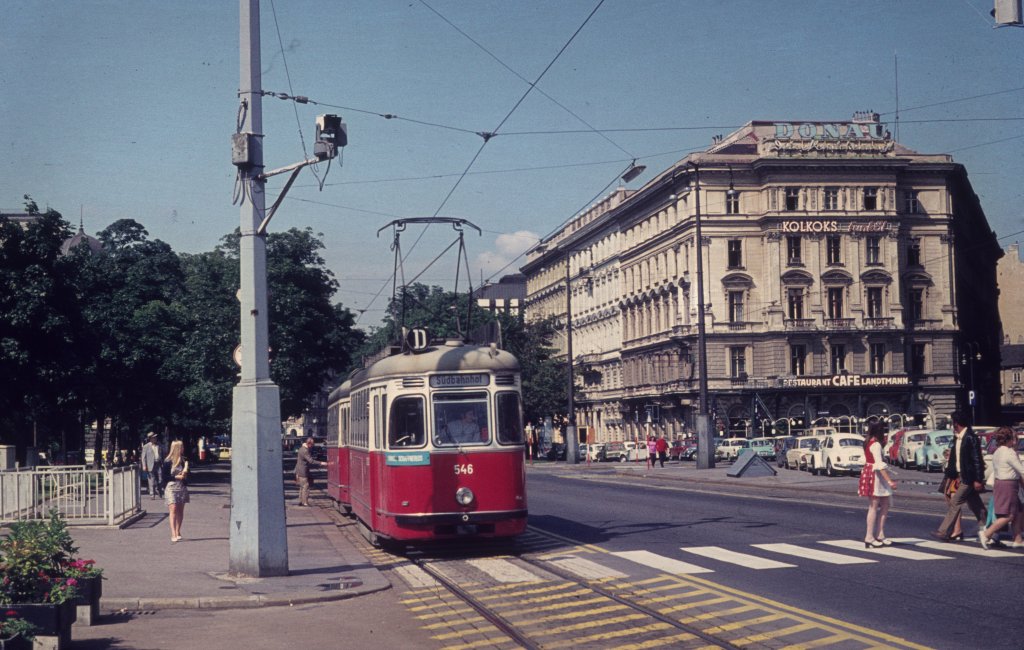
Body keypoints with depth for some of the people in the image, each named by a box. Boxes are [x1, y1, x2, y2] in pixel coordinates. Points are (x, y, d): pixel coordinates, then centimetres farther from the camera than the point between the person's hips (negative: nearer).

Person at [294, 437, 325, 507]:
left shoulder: (302, 448, 12)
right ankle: (305, 503, -9)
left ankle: (301, 502, 20)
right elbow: (311, 461, -29)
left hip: (299, 471, 10)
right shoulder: (305, 451, -21)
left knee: (302, 487, 15)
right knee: (305, 487, -8)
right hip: (303, 472, -10)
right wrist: (321, 463, -30)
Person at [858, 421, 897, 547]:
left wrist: (883, 443, 16)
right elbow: (880, 464, -25)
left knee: (885, 505, 11)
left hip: (870, 473, 9)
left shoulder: (868, 443, 12)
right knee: (874, 507, -5)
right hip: (875, 475, -9)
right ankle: (869, 537, -2)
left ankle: (880, 535, 12)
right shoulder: (876, 444, -17)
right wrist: (889, 481, -26)